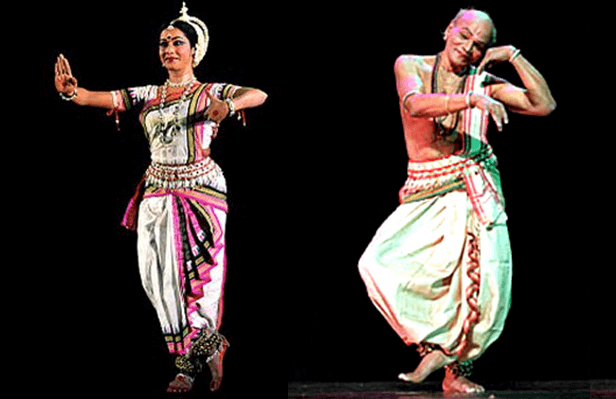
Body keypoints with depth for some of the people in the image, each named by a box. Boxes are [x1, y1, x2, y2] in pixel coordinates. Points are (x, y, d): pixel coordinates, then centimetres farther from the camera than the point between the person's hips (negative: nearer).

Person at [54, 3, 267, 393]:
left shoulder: (210, 93, 3)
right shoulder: (148, 95, 11)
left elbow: (258, 95, -13)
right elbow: (96, 98, 0)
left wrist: (228, 105, -34)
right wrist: (72, 91, -23)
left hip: (200, 193, -4)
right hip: (157, 196, 4)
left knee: (197, 274, -6)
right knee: (159, 277, -1)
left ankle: (191, 363, 12)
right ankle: (208, 348, 13)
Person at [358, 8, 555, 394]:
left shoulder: (484, 83, 8)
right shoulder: (410, 66, 5)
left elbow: (545, 105, 2)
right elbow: (415, 104, -18)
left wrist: (514, 56, 0)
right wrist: (472, 100, -29)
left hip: (474, 191, 0)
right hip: (425, 193, 0)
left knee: (482, 282, -10)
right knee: (379, 263, -19)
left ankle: (457, 368, 12)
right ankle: (433, 345, 0)